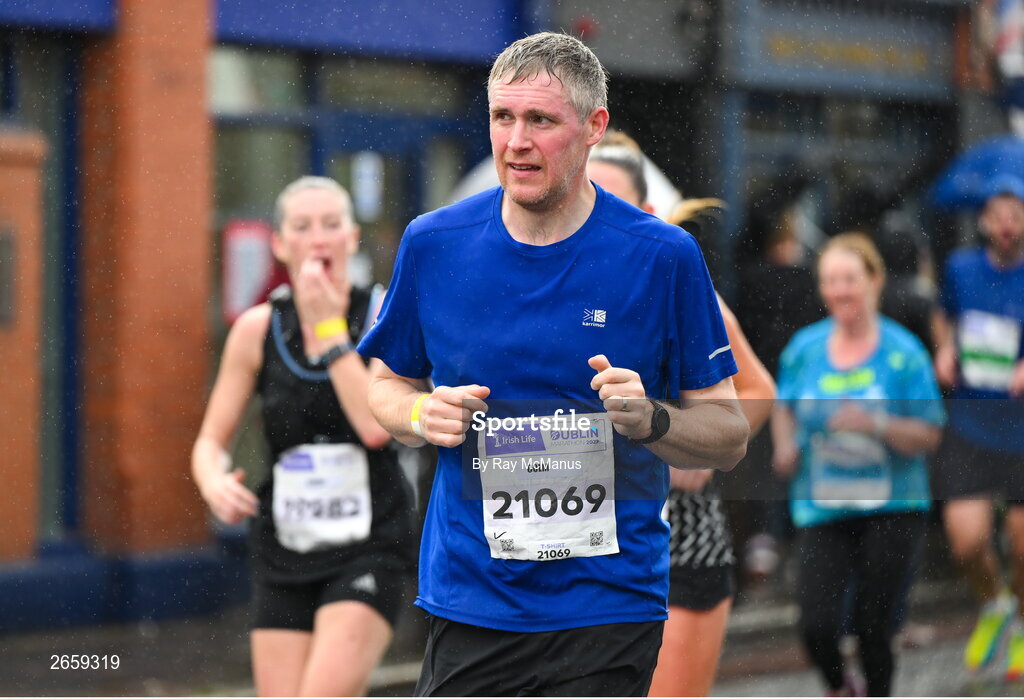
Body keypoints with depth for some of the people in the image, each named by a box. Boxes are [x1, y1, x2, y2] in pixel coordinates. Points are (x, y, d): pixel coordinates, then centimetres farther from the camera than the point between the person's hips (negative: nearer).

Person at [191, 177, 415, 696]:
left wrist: (328, 325, -16)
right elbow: (210, 441, 5)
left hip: (368, 550, -3)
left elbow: (376, 425, -20)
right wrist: (215, 481, -18)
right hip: (283, 555, 3)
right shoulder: (257, 329, 1)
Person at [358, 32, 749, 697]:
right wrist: (421, 414, -6)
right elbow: (389, 386, 16)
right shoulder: (433, 243, 1)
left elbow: (729, 437, -1)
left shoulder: (663, 256, -6)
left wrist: (649, 420, -20)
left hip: (607, 610, -2)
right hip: (468, 605, 2)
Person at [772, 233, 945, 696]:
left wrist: (877, 424, -22)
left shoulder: (903, 353, -5)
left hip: (891, 509, -2)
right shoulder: (805, 347, 4)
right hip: (821, 507, 2)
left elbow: (929, 436, -6)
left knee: (873, 624, 0)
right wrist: (785, 445, 3)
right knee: (817, 625, -10)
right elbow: (784, 406, 22)